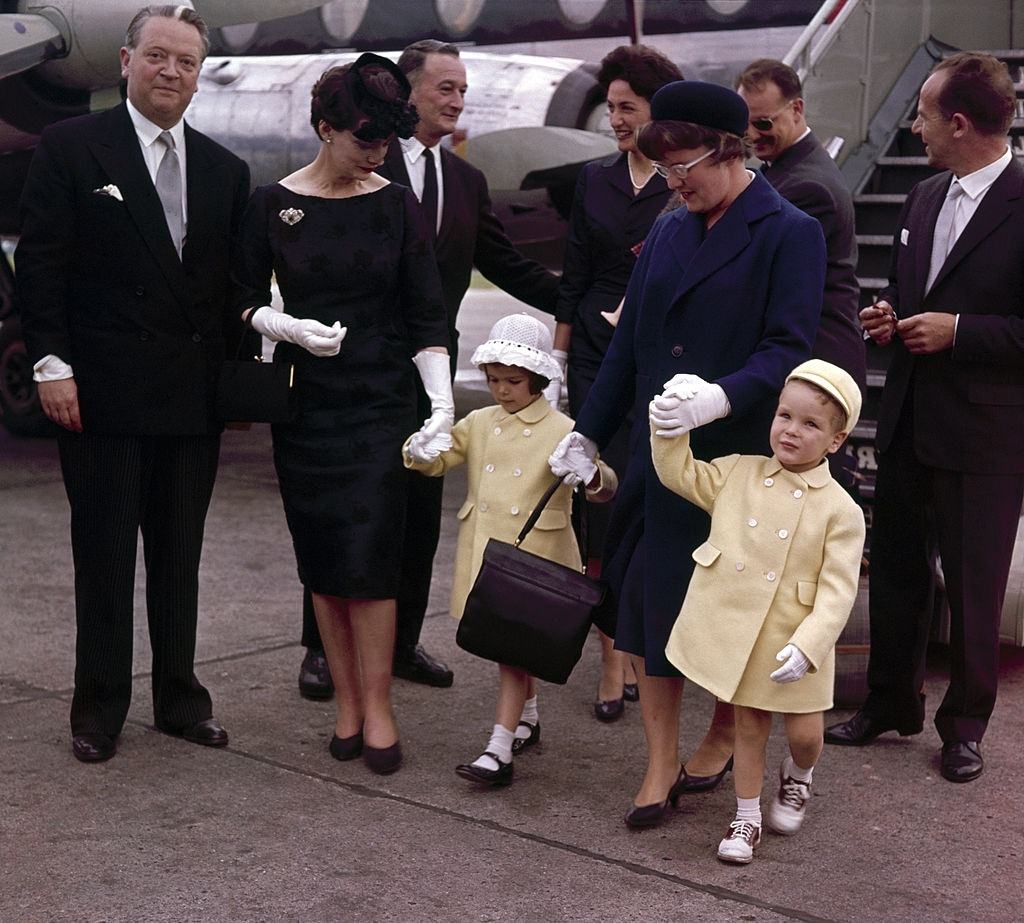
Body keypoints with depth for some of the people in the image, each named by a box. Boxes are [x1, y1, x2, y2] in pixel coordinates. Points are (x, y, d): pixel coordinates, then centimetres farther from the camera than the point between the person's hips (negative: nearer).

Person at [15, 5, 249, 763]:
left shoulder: (224, 170, 10)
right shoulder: (71, 147, -2)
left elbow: (235, 282, 12)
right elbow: (40, 264, -5)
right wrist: (51, 363, -11)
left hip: (194, 397, 4)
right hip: (102, 394, -4)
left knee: (180, 557, 11)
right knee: (104, 556, 5)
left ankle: (180, 698, 22)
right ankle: (100, 708, 16)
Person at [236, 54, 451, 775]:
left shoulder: (397, 205, 0)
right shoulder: (272, 204, 0)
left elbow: (428, 315, 0)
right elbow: (249, 301, 6)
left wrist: (443, 402, -10)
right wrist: (290, 328, -14)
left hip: (381, 399, -1)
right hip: (304, 401, 1)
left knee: (370, 555, -6)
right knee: (322, 559, 5)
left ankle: (377, 708, 4)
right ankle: (346, 702, 16)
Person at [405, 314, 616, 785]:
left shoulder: (561, 431, -7)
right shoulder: (479, 423, 9)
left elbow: (605, 486, -12)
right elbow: (440, 458, 11)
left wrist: (591, 476, -37)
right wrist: (420, 451, -14)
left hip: (534, 556, -5)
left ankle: (499, 752, -8)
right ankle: (528, 717, 39)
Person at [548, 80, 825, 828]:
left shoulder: (789, 234, -8)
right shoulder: (670, 233, 11)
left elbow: (787, 347, -15)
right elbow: (631, 341, 13)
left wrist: (722, 397, -31)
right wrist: (588, 433, 11)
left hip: (740, 456, -5)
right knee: (647, 596, 3)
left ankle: (724, 735, 31)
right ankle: (662, 764, 14)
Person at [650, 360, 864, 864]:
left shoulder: (840, 510, -10)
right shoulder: (737, 473, 1)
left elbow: (837, 591, -13)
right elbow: (680, 474, 10)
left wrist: (807, 646, -22)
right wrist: (670, 427, -6)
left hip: (793, 643, -2)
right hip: (734, 631, 2)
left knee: (805, 735, 5)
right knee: (749, 727, 14)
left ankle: (797, 776, 40)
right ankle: (746, 816, 30)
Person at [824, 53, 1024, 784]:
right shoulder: (924, 201, 9)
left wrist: (958, 331, -20)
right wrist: (890, 316, 2)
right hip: (908, 422, 7)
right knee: (895, 570, 16)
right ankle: (891, 702, 32)